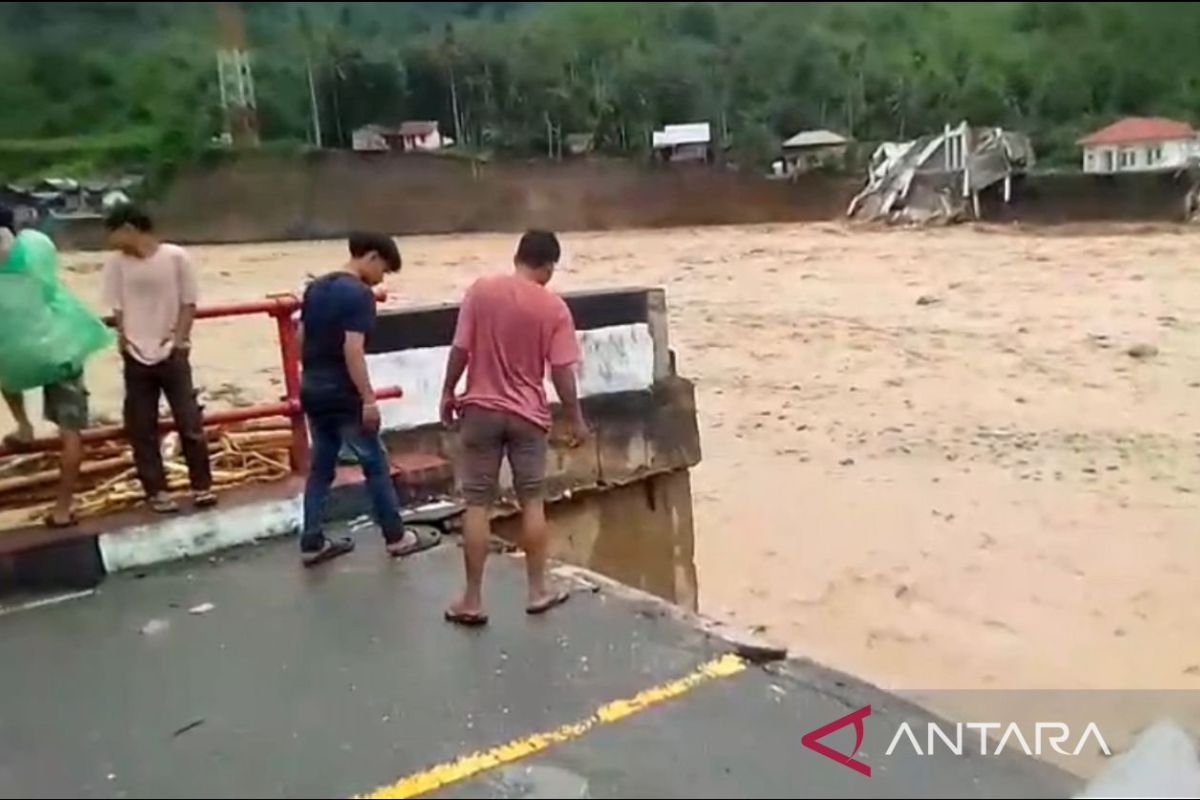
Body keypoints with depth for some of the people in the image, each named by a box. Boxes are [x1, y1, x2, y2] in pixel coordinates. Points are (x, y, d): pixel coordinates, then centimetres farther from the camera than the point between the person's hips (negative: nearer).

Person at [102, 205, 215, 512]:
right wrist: (123, 340, -4)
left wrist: (179, 340, -9)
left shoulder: (176, 257, -7)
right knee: (141, 428, 6)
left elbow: (188, 303, -3)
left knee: (190, 422, 1)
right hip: (136, 357, 3)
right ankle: (156, 491, 16)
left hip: (172, 353, -3)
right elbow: (117, 309, 5)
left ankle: (202, 486, 13)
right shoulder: (117, 263, 2)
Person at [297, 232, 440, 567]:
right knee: (376, 465, 5)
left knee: (320, 467, 14)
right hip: (342, 396, -8)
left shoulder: (315, 288, 11)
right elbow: (352, 350, -22)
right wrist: (369, 399, -18)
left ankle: (312, 544, 18)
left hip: (312, 391, 8)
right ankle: (396, 537, 16)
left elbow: (301, 339, 15)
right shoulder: (359, 294, -16)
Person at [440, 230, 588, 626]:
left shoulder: (481, 290, -4)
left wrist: (448, 392, 9)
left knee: (477, 505, 4)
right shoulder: (554, 307, -6)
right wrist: (575, 418, 4)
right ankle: (538, 590, 21)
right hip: (528, 414, 0)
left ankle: (472, 600, 10)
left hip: (481, 409, 1)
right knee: (532, 501, 12)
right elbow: (562, 371, -6)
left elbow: (460, 350, -4)